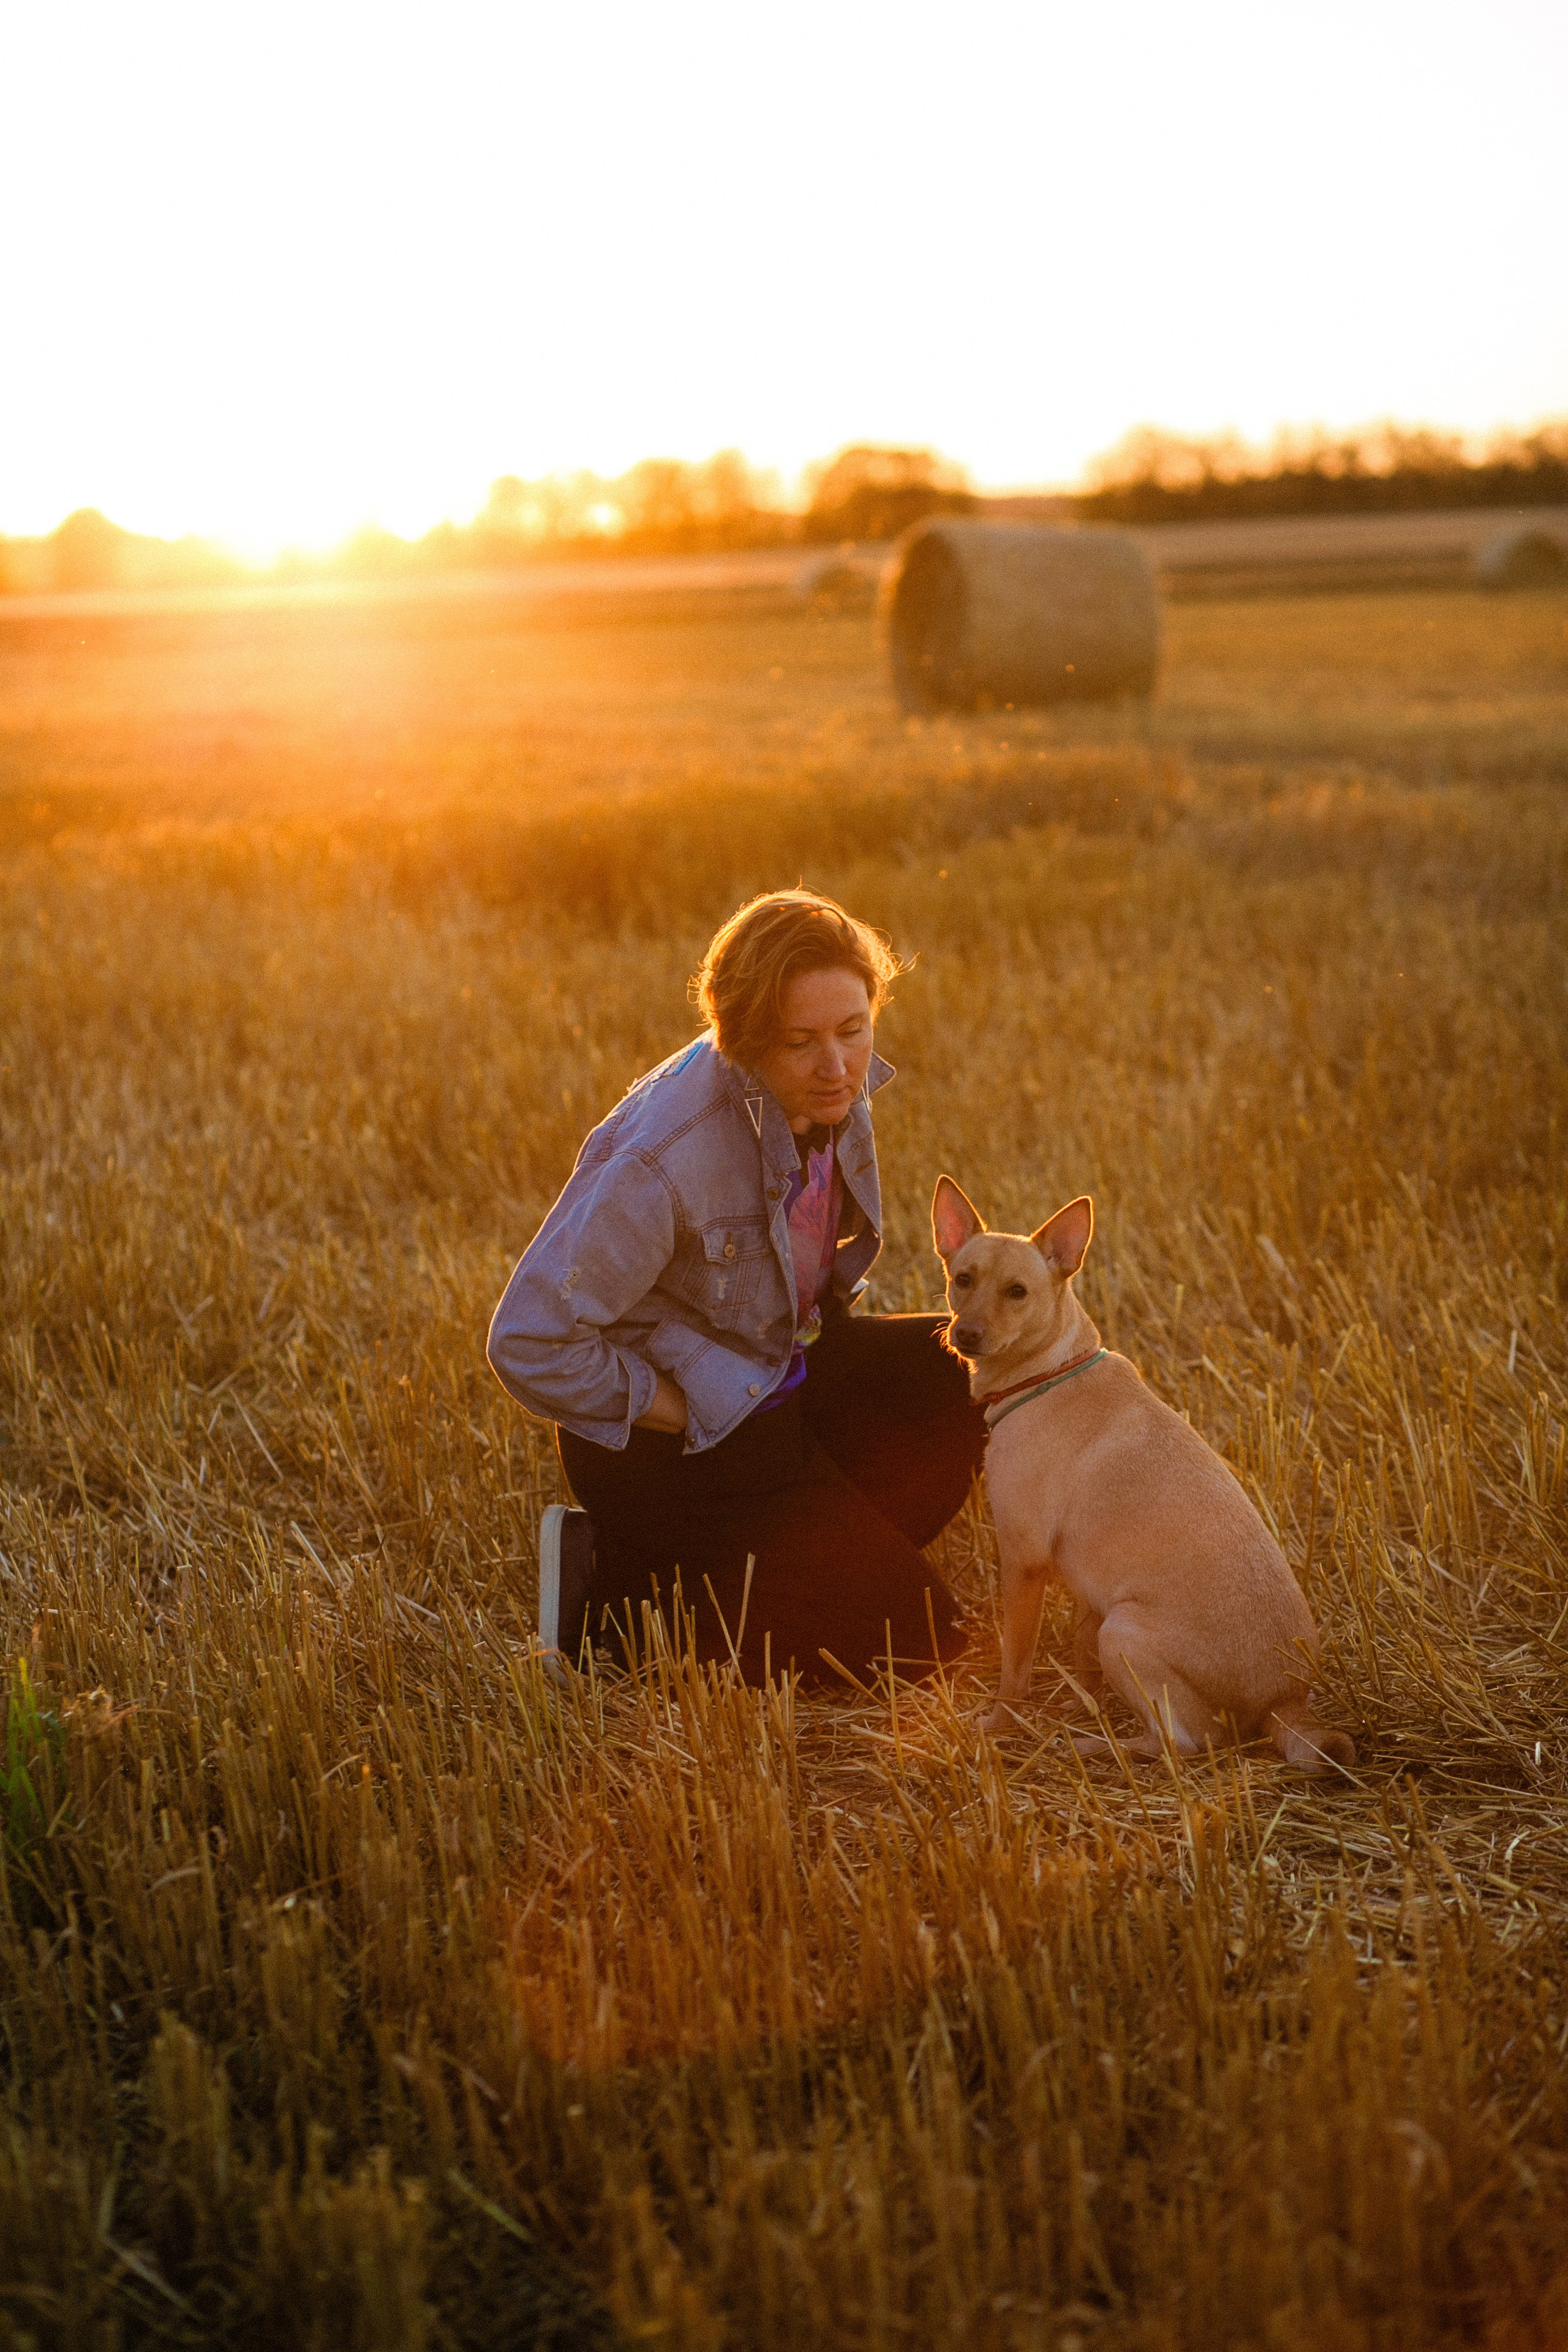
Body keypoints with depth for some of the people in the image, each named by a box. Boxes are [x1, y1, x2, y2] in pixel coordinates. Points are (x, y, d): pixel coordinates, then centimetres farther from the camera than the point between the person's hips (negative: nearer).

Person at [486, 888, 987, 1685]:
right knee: (907, 1641, -8)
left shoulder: (836, 1083, -7)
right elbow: (528, 1342, -27)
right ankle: (610, 1592, 1)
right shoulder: (660, 1161, -33)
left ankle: (808, 1551, 10)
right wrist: (696, 1419, -19)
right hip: (664, 1434, -8)